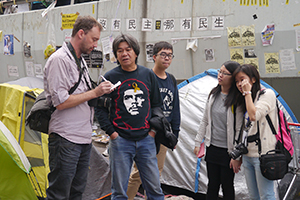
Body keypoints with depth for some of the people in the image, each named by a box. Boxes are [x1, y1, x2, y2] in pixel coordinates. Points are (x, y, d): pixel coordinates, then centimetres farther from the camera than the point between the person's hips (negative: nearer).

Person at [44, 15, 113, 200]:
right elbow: (60, 102, -20)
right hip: (66, 139, -9)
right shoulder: (60, 59, -13)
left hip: (84, 138, 9)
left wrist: (101, 93, 7)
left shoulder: (81, 60, 16)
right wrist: (95, 93, -15)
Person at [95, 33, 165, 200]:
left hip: (146, 140, 3)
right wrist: (111, 132, -7)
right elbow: (100, 108, 1)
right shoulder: (110, 77, -2)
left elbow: (157, 105, 15)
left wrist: (154, 129, 5)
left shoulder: (148, 75, 8)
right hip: (120, 141, -2)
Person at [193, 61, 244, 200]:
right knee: (212, 184, 14)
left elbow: (239, 130, -15)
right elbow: (205, 121, 13)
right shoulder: (213, 94, 5)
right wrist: (198, 142, 13)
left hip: (227, 151, -6)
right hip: (212, 148, 6)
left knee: (227, 186, 7)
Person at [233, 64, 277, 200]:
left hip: (262, 154, -8)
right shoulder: (245, 100, 16)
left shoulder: (267, 94, -8)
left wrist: (247, 92, -15)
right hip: (247, 154, 8)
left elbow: (254, 116, -24)